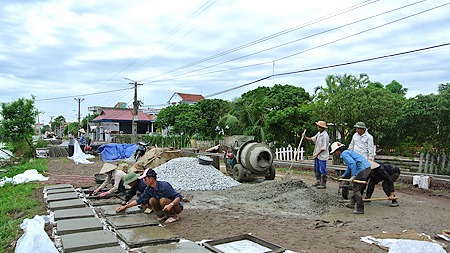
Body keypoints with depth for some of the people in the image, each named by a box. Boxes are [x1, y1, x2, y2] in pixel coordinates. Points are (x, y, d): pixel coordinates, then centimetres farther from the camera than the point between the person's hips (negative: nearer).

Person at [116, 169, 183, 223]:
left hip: (177, 206, -6)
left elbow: (179, 196, -28)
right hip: (166, 207, 6)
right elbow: (139, 200, 8)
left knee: (163, 200, -31)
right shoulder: (149, 189, -4)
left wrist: (170, 205, -42)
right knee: (152, 200, -12)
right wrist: (125, 207, 10)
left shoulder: (164, 186, -26)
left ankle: (175, 216, -11)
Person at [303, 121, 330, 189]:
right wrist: (306, 137, -2)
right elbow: (312, 139, 13)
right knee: (316, 170, 16)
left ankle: (323, 184, 5)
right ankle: (318, 182, 28)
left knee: (322, 170, -3)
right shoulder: (318, 133, 8)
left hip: (322, 156, -9)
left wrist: (317, 154, -17)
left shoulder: (325, 136, -18)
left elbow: (324, 148, -19)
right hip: (317, 155, 9)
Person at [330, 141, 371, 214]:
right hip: (367, 168, 10)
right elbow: (350, 167, 33)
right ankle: (352, 203, 29)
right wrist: (344, 175, 34)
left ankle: (360, 209, -1)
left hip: (363, 169, -10)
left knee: (356, 189, -4)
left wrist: (353, 176, -23)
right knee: (356, 187, 19)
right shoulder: (348, 152, 24)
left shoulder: (344, 154, -8)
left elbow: (353, 163, -22)